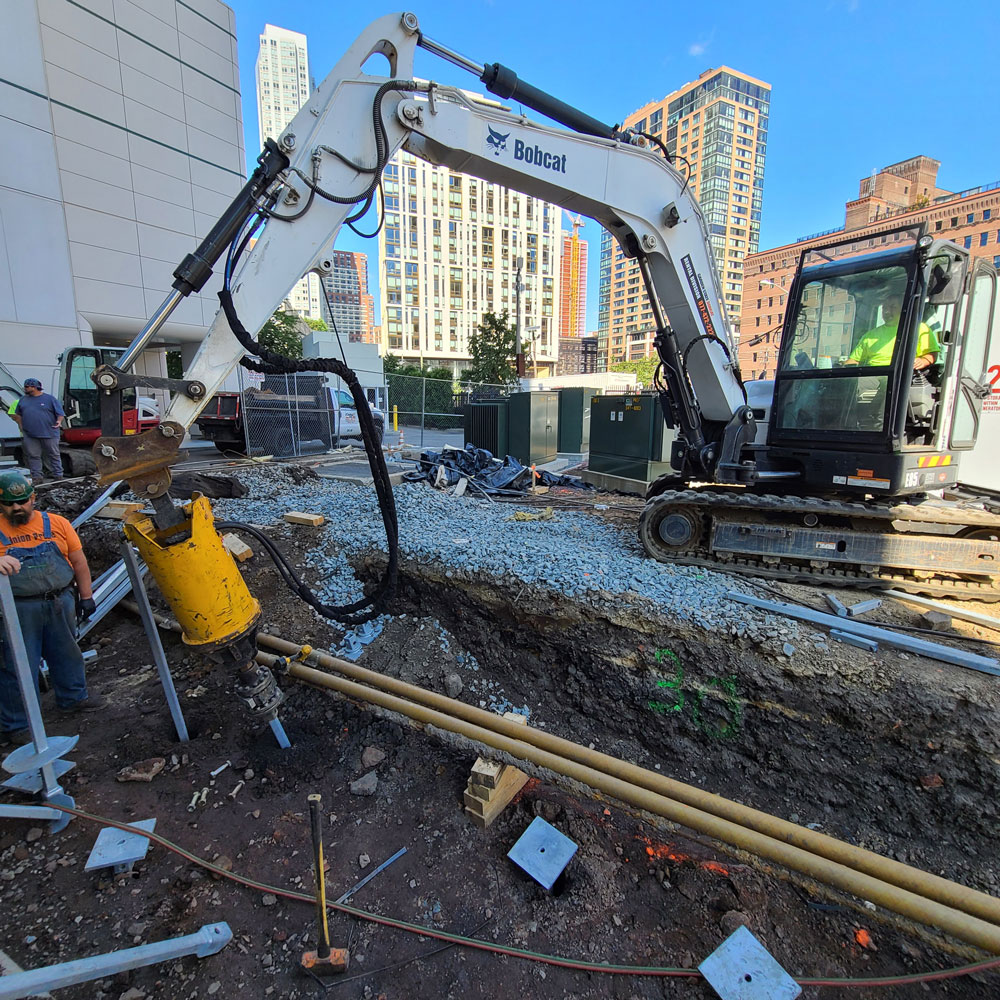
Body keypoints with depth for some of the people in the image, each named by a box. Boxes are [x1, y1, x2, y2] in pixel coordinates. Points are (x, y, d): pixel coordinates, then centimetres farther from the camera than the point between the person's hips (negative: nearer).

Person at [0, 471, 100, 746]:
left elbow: (79, 562, 6)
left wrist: (85, 596, 6)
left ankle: (73, 697, 42)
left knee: (67, 655, 20)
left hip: (60, 603, 3)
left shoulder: (56, 524, 0)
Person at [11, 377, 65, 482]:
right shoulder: (23, 399, 14)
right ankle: (37, 477, 9)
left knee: (54, 455, 3)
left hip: (49, 434, -4)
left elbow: (60, 413, -1)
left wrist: (59, 421, -20)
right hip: (29, 435, 4)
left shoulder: (50, 399, 1)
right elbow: (18, 415, 21)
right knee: (33, 456, 4)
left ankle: (57, 475, 9)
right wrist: (21, 428, 10)